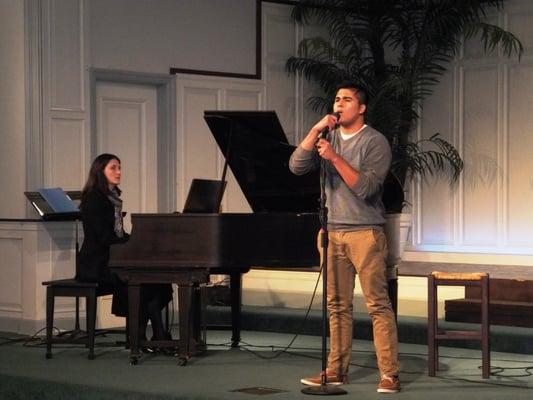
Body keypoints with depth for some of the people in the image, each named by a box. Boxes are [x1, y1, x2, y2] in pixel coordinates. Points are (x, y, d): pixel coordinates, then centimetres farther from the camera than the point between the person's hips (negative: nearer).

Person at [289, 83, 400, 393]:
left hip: (366, 233, -6)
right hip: (333, 233, 6)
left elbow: (365, 188, -17)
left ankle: (390, 374, -5)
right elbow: (296, 167, -1)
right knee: (338, 306, 10)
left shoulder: (375, 142, -6)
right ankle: (337, 370, 17)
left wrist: (335, 158, -22)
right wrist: (315, 131, -9)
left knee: (378, 304, -7)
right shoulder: (328, 137, 11)